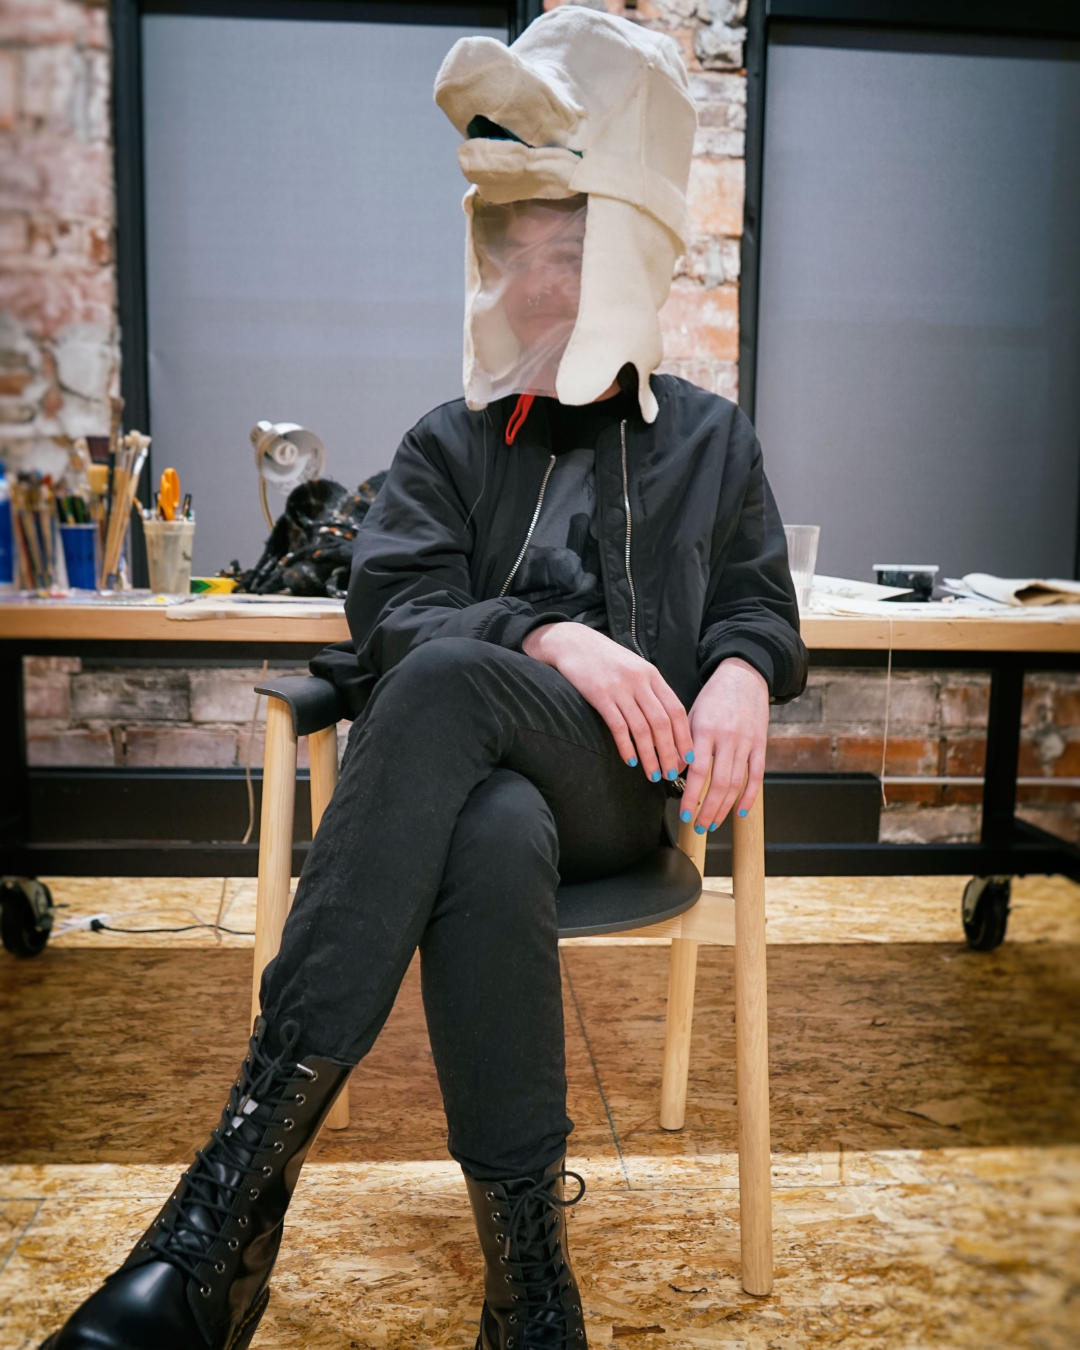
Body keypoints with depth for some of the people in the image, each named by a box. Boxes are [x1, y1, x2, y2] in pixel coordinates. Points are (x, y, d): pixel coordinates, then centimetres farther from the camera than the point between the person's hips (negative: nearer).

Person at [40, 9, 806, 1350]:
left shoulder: (708, 438, 20)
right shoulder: (450, 442, 17)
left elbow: (759, 605, 17)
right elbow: (390, 608, 2)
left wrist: (741, 672, -9)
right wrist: (548, 637, -18)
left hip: (625, 784, -1)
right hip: (481, 776, 1)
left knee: (449, 678, -37)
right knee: (492, 843, -41)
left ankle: (241, 1173, -39)